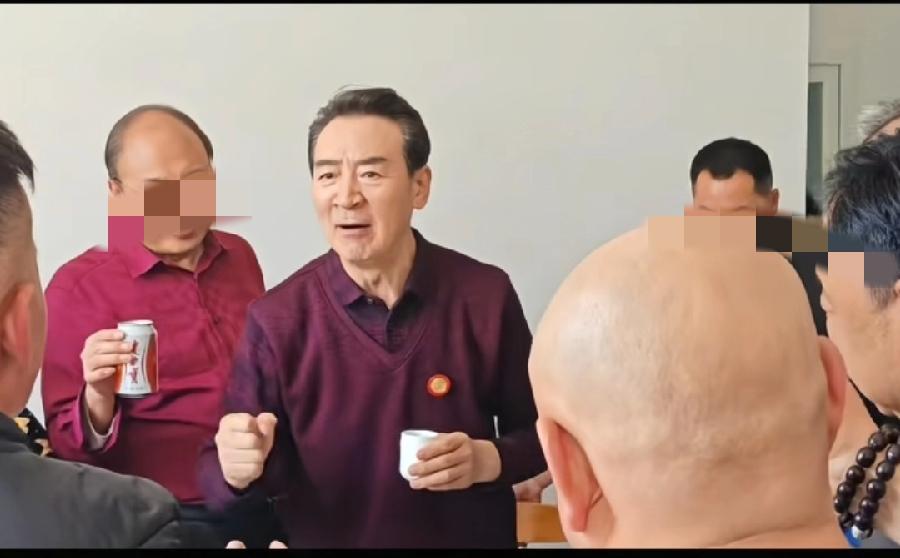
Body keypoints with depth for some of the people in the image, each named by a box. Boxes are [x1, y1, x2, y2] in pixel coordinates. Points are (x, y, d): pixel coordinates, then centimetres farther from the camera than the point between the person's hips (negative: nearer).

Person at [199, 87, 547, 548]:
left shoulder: (486, 295, -6)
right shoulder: (277, 318, -7)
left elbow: (540, 432, 4)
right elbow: (218, 477, -4)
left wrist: (487, 459, -13)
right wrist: (237, 469, -24)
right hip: (325, 541, 1)